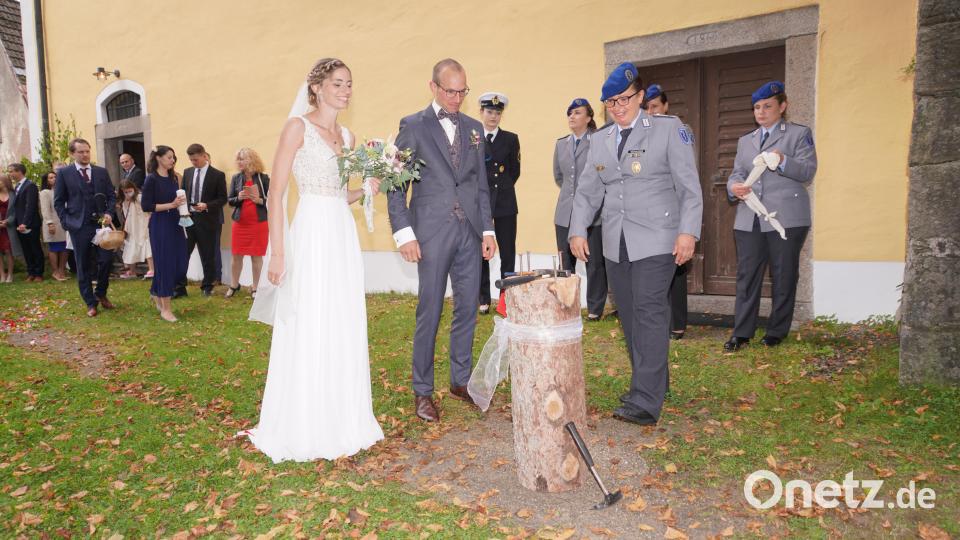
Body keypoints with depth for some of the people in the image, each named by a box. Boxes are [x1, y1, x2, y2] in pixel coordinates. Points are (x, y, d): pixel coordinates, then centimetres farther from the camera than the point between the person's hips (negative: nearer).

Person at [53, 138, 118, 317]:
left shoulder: (101, 172, 9)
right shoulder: (63, 173, 2)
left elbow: (111, 196, 9)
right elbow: (58, 201, 3)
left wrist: (109, 214, -7)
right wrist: (67, 222, -6)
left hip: (101, 223, 2)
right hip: (79, 226, -2)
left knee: (106, 260, -2)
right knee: (83, 267, 5)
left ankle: (101, 294, 22)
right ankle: (90, 303, 15)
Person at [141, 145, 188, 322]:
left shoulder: (174, 177, 11)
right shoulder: (151, 179, -8)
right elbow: (145, 206, -13)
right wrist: (170, 205, -19)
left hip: (175, 224, 7)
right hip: (160, 226, -7)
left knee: (180, 265, 4)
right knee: (165, 265, -2)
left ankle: (157, 293, 31)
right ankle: (166, 308, 9)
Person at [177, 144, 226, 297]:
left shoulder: (218, 175, -4)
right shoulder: (187, 172, 10)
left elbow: (223, 198, -5)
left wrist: (207, 206, -20)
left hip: (207, 220, -4)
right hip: (187, 218, 4)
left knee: (208, 256, 6)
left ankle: (207, 286, 21)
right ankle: (179, 287, 8)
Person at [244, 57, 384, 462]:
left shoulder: (347, 136, 15)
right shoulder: (298, 127, -4)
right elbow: (275, 194, -9)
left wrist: (367, 189, 1)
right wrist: (277, 252, -15)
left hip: (344, 237, 7)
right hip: (311, 236, -6)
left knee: (344, 332, 10)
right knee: (307, 334, 0)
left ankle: (340, 422, 25)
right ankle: (301, 429, 15)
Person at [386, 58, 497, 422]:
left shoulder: (474, 128, 15)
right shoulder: (413, 126, 1)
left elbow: (481, 183, 16)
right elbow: (396, 184, -2)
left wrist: (488, 229, 8)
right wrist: (404, 233, -10)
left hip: (470, 233, 5)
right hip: (432, 233, -4)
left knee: (467, 310, 9)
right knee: (429, 314, 0)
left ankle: (461, 381, 25)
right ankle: (422, 391, 14)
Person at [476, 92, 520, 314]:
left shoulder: (511, 139, 8)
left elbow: (515, 171, 10)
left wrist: (502, 188, 5)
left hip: (505, 203, 1)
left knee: (508, 253, 0)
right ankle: (484, 299, 14)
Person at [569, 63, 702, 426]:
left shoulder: (669, 129, 2)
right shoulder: (600, 141, 15)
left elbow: (689, 186, -3)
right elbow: (587, 191, 13)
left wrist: (688, 232, -13)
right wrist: (578, 231, 0)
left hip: (655, 240, -5)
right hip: (615, 243, 5)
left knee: (650, 311, -12)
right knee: (629, 315, 8)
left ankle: (646, 401, -10)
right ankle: (652, 382, 23)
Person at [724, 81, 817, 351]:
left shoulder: (799, 134, 8)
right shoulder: (745, 140, 22)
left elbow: (808, 171, -3)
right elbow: (737, 173, 16)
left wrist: (783, 162, -22)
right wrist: (734, 186, -8)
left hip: (786, 218, -3)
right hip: (749, 219, 4)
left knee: (783, 277, 2)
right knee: (746, 276, 0)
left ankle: (776, 332, 13)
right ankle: (742, 332, 4)